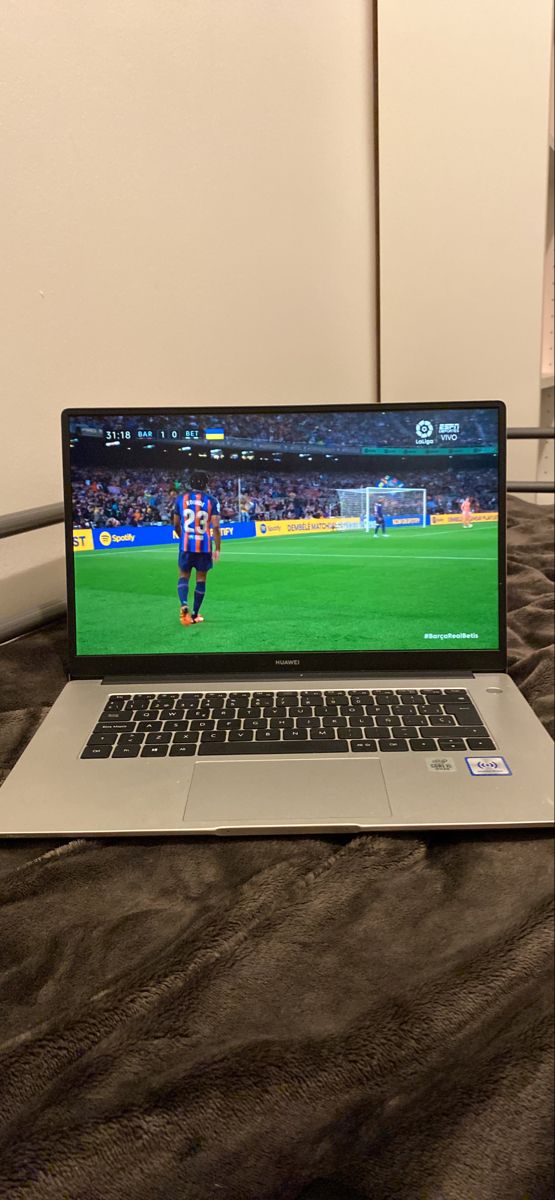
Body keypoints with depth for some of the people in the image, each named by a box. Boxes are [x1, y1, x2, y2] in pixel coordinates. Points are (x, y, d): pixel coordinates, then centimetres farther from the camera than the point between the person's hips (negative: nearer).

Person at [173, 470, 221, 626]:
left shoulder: (181, 498, 3)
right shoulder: (211, 500, -4)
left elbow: (176, 525, 9)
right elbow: (215, 527, -10)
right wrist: (217, 549, -3)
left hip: (186, 545, 1)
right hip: (204, 546, -1)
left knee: (184, 576, 13)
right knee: (201, 579, 11)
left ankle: (184, 605, -13)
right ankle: (195, 614, 16)